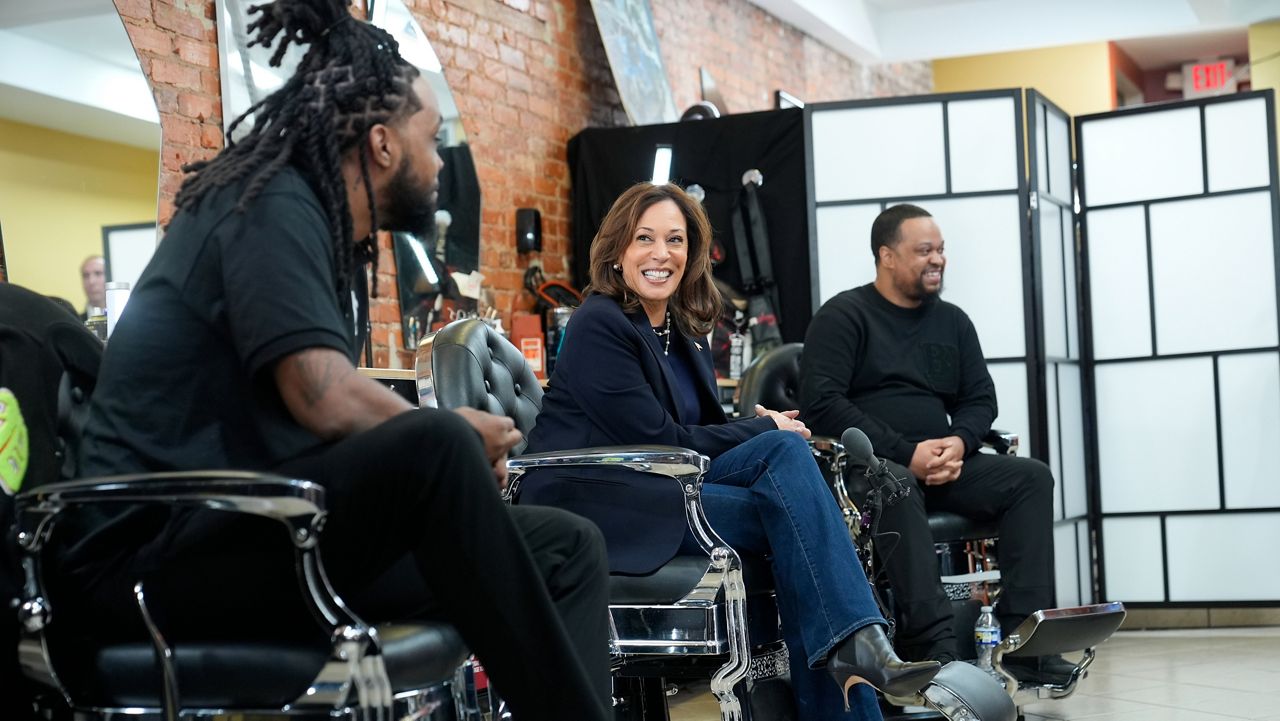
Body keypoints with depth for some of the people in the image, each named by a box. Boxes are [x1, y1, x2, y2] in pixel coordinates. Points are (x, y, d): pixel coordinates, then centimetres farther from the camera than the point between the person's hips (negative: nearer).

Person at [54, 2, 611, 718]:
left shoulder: (333, 230, 16)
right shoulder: (272, 203, -12)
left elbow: (335, 406, 13)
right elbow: (328, 402, -24)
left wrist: (462, 443, -4)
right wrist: (462, 438, -7)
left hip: (268, 531, 10)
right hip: (154, 548, -10)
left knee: (568, 547, 2)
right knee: (436, 445, -33)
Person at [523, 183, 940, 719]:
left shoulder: (686, 330, 15)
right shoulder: (599, 325, -10)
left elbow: (701, 432, 17)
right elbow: (655, 439, -16)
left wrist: (764, 430, -5)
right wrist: (764, 432, -8)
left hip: (661, 491, 7)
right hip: (593, 509, -7)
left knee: (785, 449, -19)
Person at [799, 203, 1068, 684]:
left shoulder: (952, 322, 17)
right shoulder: (843, 316, -1)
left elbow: (980, 398, 16)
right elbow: (821, 403, -13)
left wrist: (959, 443, -9)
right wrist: (906, 453, -19)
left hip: (941, 464, 6)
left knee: (1031, 478, -15)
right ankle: (933, 645, -47)